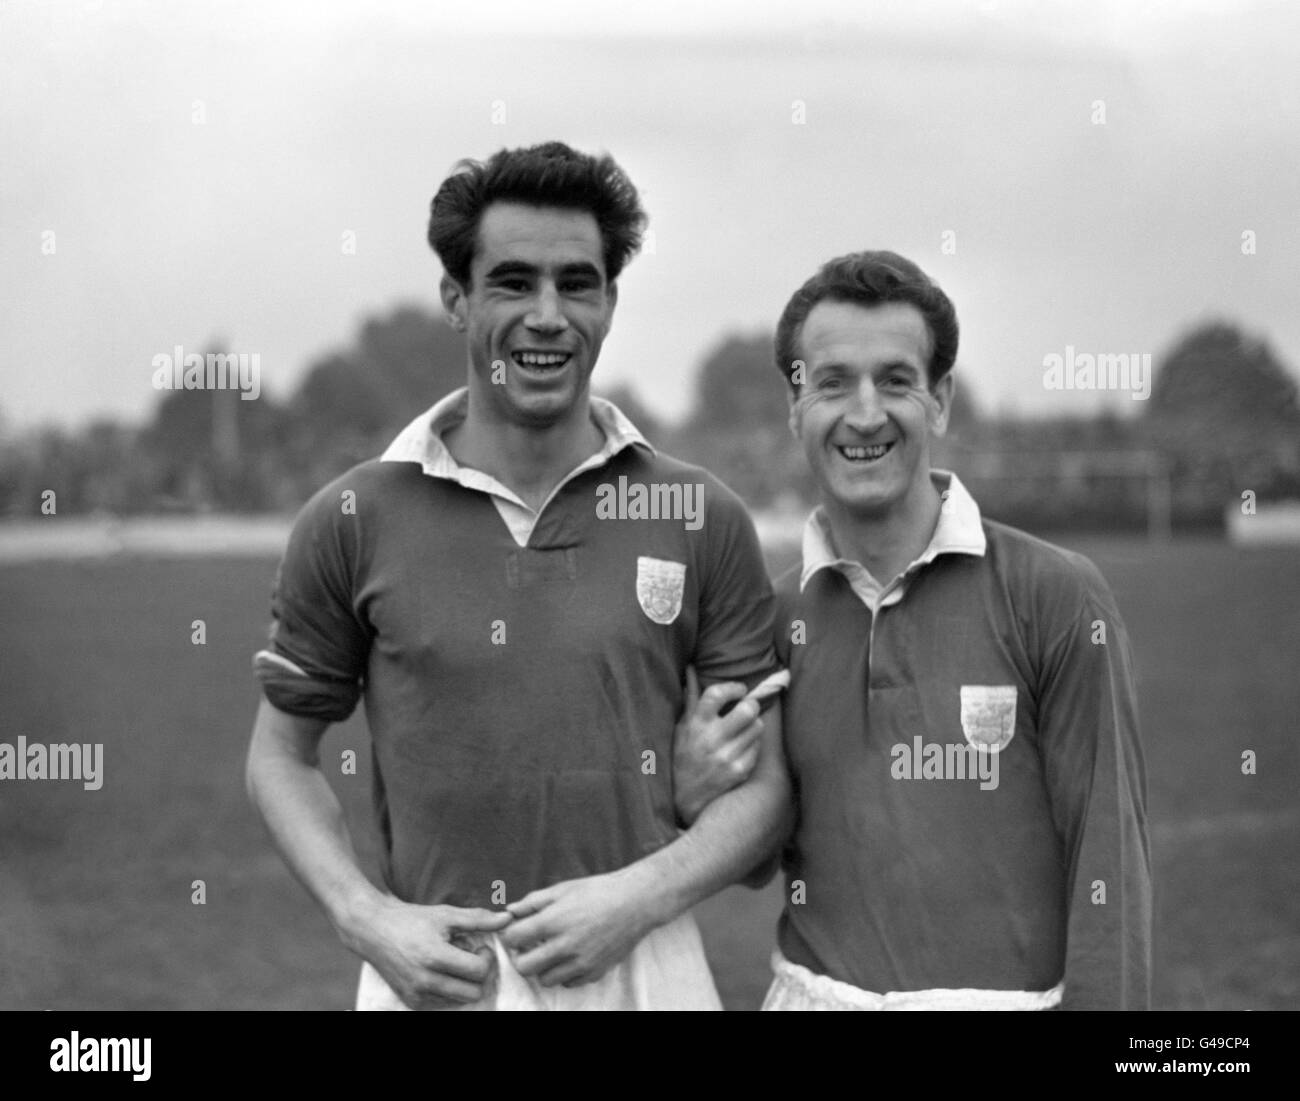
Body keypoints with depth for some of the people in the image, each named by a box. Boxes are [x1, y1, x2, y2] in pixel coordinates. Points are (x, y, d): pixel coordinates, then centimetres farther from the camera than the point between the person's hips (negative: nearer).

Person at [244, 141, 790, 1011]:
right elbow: (283, 754, 7)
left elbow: (764, 782, 2)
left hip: (640, 969, 0)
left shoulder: (703, 520, -1)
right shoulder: (352, 522, -1)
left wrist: (638, 895, -13)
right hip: (431, 972, 0)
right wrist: (367, 919, -7)